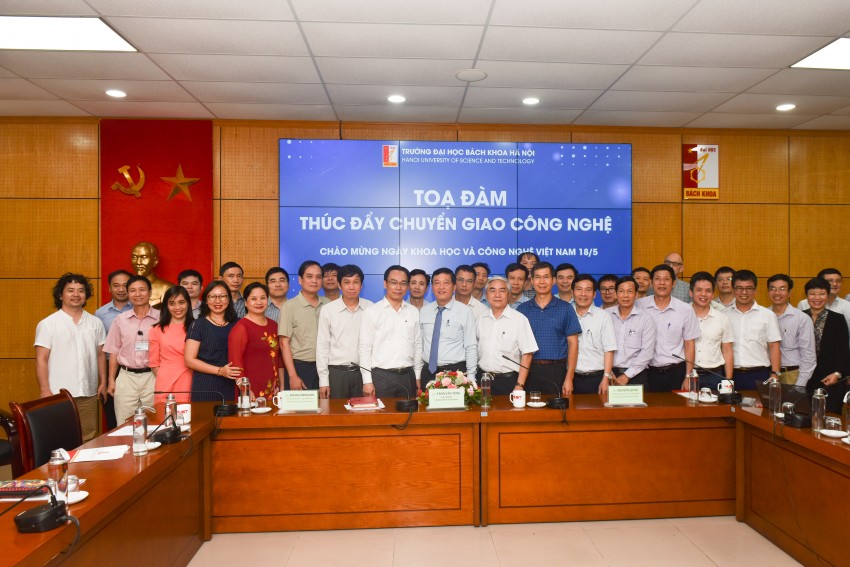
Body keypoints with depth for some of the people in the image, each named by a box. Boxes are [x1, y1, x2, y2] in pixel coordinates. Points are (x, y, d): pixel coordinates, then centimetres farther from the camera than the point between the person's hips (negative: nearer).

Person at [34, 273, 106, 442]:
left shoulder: (95, 323, 10)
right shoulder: (47, 324, -2)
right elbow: (41, 360, -4)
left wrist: (103, 383, 11)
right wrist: (44, 390, -9)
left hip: (88, 394, 3)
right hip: (59, 395, -3)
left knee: (88, 440, 7)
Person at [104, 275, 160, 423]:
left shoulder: (160, 318, -1)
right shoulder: (120, 320, 7)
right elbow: (114, 351, 11)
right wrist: (111, 380, 8)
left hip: (152, 376, -2)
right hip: (126, 377, 2)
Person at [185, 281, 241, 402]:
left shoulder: (236, 324, 9)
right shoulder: (198, 325, 1)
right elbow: (189, 360, -4)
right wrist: (220, 371, -11)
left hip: (231, 386, 2)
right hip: (205, 388, -2)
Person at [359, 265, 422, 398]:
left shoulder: (414, 312, 8)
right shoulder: (371, 312, -3)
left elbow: (418, 345, 11)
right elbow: (365, 348, -4)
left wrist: (418, 377, 9)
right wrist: (367, 381, -8)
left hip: (408, 376, 3)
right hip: (381, 376, -3)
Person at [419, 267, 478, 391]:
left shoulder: (465, 312, -6)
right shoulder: (423, 311, 6)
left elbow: (471, 347, -6)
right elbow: (420, 344, 10)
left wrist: (470, 378, -9)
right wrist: (418, 376, 9)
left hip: (455, 372, -3)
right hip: (428, 372, 4)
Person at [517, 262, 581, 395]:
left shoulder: (565, 308, 3)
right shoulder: (522, 309, 6)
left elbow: (572, 343, 1)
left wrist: (569, 378, -6)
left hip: (556, 371, -1)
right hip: (529, 370, 1)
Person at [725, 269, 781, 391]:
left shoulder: (767, 315, 3)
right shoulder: (725, 315, 6)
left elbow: (774, 347, 2)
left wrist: (774, 374, -6)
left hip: (759, 376, -1)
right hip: (732, 375, 1)